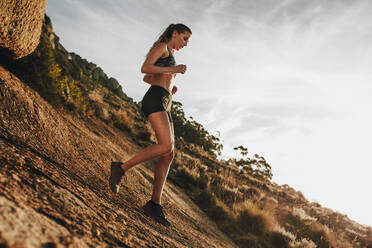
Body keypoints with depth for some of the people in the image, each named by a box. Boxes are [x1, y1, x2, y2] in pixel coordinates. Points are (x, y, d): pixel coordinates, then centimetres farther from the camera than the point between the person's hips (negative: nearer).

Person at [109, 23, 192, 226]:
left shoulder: (169, 56, 32)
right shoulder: (162, 46, 6)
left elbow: (147, 78, 35)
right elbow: (145, 68, -9)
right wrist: (172, 70, -15)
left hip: (163, 106, 10)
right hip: (155, 99, -9)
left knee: (169, 155, -4)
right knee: (166, 145, -27)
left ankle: (155, 203, -7)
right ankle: (122, 167, -17)